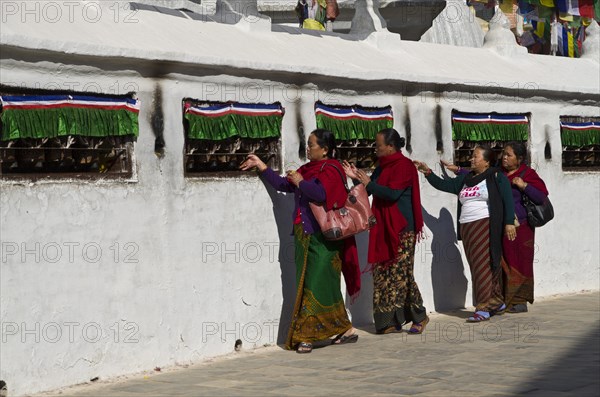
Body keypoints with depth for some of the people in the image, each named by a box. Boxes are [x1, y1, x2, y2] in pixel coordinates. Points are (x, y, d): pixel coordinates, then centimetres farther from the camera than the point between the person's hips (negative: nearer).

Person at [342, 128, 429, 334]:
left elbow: (393, 193, -22)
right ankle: (392, 321, 7)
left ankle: (419, 316, 6)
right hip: (383, 229, 9)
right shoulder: (382, 167, 15)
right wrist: (357, 177, 3)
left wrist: (368, 183, -13)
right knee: (382, 274, 4)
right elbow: (369, 191, 20)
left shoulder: (403, 166, -10)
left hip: (401, 230, -9)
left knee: (401, 273, -7)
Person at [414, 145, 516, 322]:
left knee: (483, 265, -12)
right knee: (476, 267, 7)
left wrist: (509, 222, -13)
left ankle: (484, 307, -13)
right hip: (467, 228, 7)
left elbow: (508, 200, -6)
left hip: (486, 226, -7)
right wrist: (428, 173, 10)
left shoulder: (496, 177, 0)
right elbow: (443, 185, 21)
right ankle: (497, 303, 17)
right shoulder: (465, 179, 19)